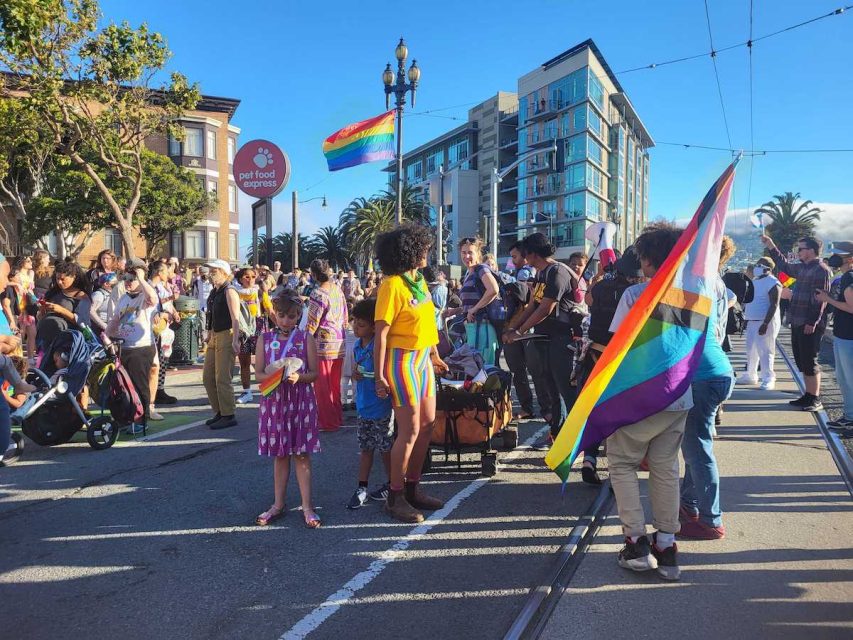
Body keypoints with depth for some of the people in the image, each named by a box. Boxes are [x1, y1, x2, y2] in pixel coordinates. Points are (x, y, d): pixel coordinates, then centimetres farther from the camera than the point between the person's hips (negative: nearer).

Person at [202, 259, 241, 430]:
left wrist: (235, 340, -27)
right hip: (214, 337, 9)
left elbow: (235, 318, -19)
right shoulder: (214, 292, 15)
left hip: (226, 336, -9)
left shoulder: (229, 292, -11)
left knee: (222, 379, -7)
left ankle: (228, 416, 2)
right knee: (207, 377, 12)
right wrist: (209, 335, 19)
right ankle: (219, 412, 23)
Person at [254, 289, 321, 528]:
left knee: (301, 454, 2)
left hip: (300, 400, -2)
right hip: (274, 400, 2)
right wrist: (273, 377, -19)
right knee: (280, 454, 12)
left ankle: (307, 506, 10)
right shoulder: (264, 339, 3)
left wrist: (298, 377, -22)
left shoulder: (306, 338, -2)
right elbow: (258, 374, 1)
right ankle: (278, 504, 23)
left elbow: (314, 373, -2)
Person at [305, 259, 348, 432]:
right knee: (335, 384, 17)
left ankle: (328, 422, 10)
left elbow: (312, 324, -14)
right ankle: (337, 417, 27)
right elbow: (345, 317, 14)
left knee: (322, 385, 4)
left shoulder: (318, 294, -16)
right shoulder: (338, 289, 6)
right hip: (340, 343, 8)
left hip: (323, 344, -8)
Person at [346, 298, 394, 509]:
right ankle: (362, 488, 20)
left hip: (381, 406, -7)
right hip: (363, 405, 7)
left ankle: (391, 484, 23)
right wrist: (355, 373, -1)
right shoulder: (357, 345, 6)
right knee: (365, 447, 13)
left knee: (385, 447, 7)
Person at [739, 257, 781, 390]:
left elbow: (774, 305, -18)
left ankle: (768, 379, -3)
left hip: (765, 322, -9)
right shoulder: (754, 281, 16)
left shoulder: (773, 283, -12)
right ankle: (750, 375, 24)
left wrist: (765, 323, -23)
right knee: (751, 350, 14)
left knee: (765, 351, -8)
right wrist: (745, 317, 18)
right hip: (752, 321, 9)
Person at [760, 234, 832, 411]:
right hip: (798, 323, 9)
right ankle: (808, 395, 23)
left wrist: (812, 323, -24)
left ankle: (815, 400, 5)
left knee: (809, 362, -4)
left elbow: (821, 299, -20)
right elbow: (784, 266, 34)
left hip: (810, 325, -9)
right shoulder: (802, 267, 14)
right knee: (802, 361, 14)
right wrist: (771, 247, 29)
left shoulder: (822, 270, -13)